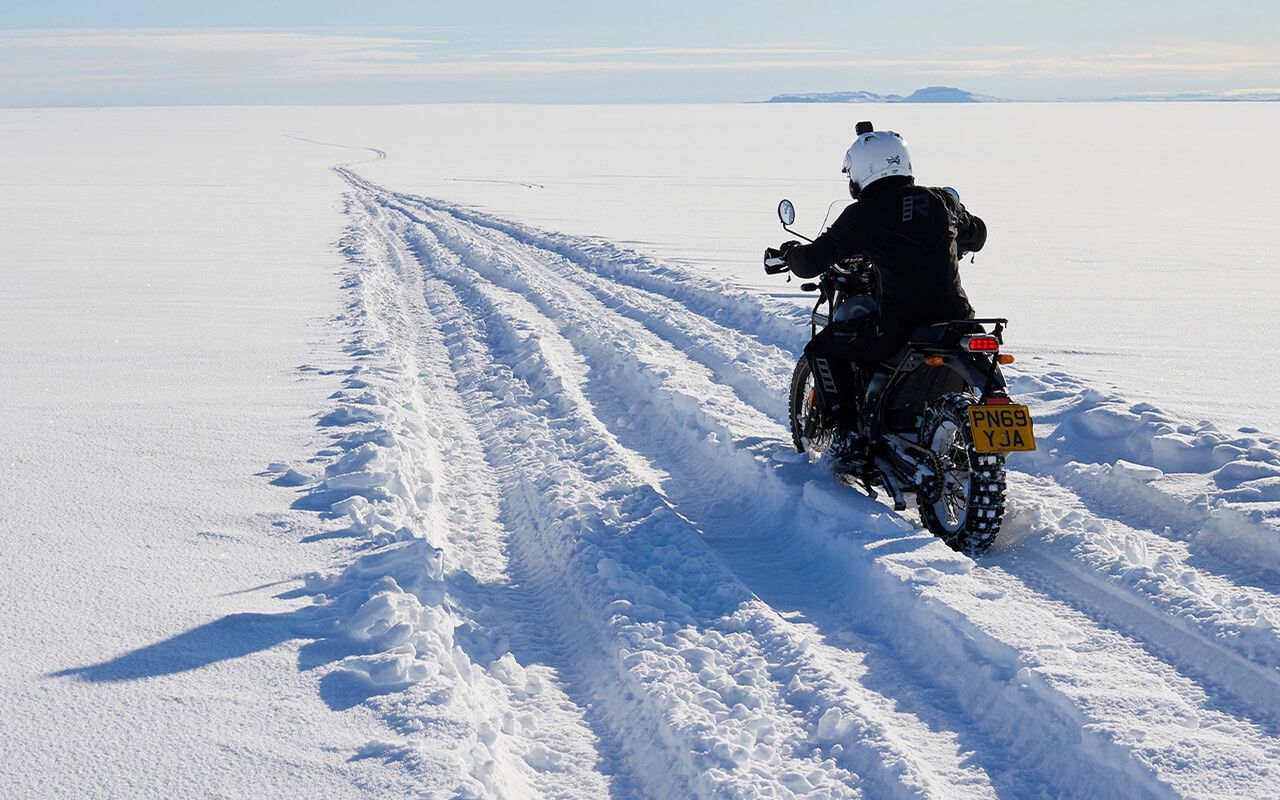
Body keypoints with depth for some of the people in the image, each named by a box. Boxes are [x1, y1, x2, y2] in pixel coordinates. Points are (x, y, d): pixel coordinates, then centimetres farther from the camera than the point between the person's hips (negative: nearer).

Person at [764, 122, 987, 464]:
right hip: (955, 319, 5)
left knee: (822, 348, 16)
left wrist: (786, 254, 26)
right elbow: (977, 235, 28)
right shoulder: (942, 200, 9)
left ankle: (848, 432, 8)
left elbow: (812, 262, 3)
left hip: (899, 328, -5)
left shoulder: (862, 216, -4)